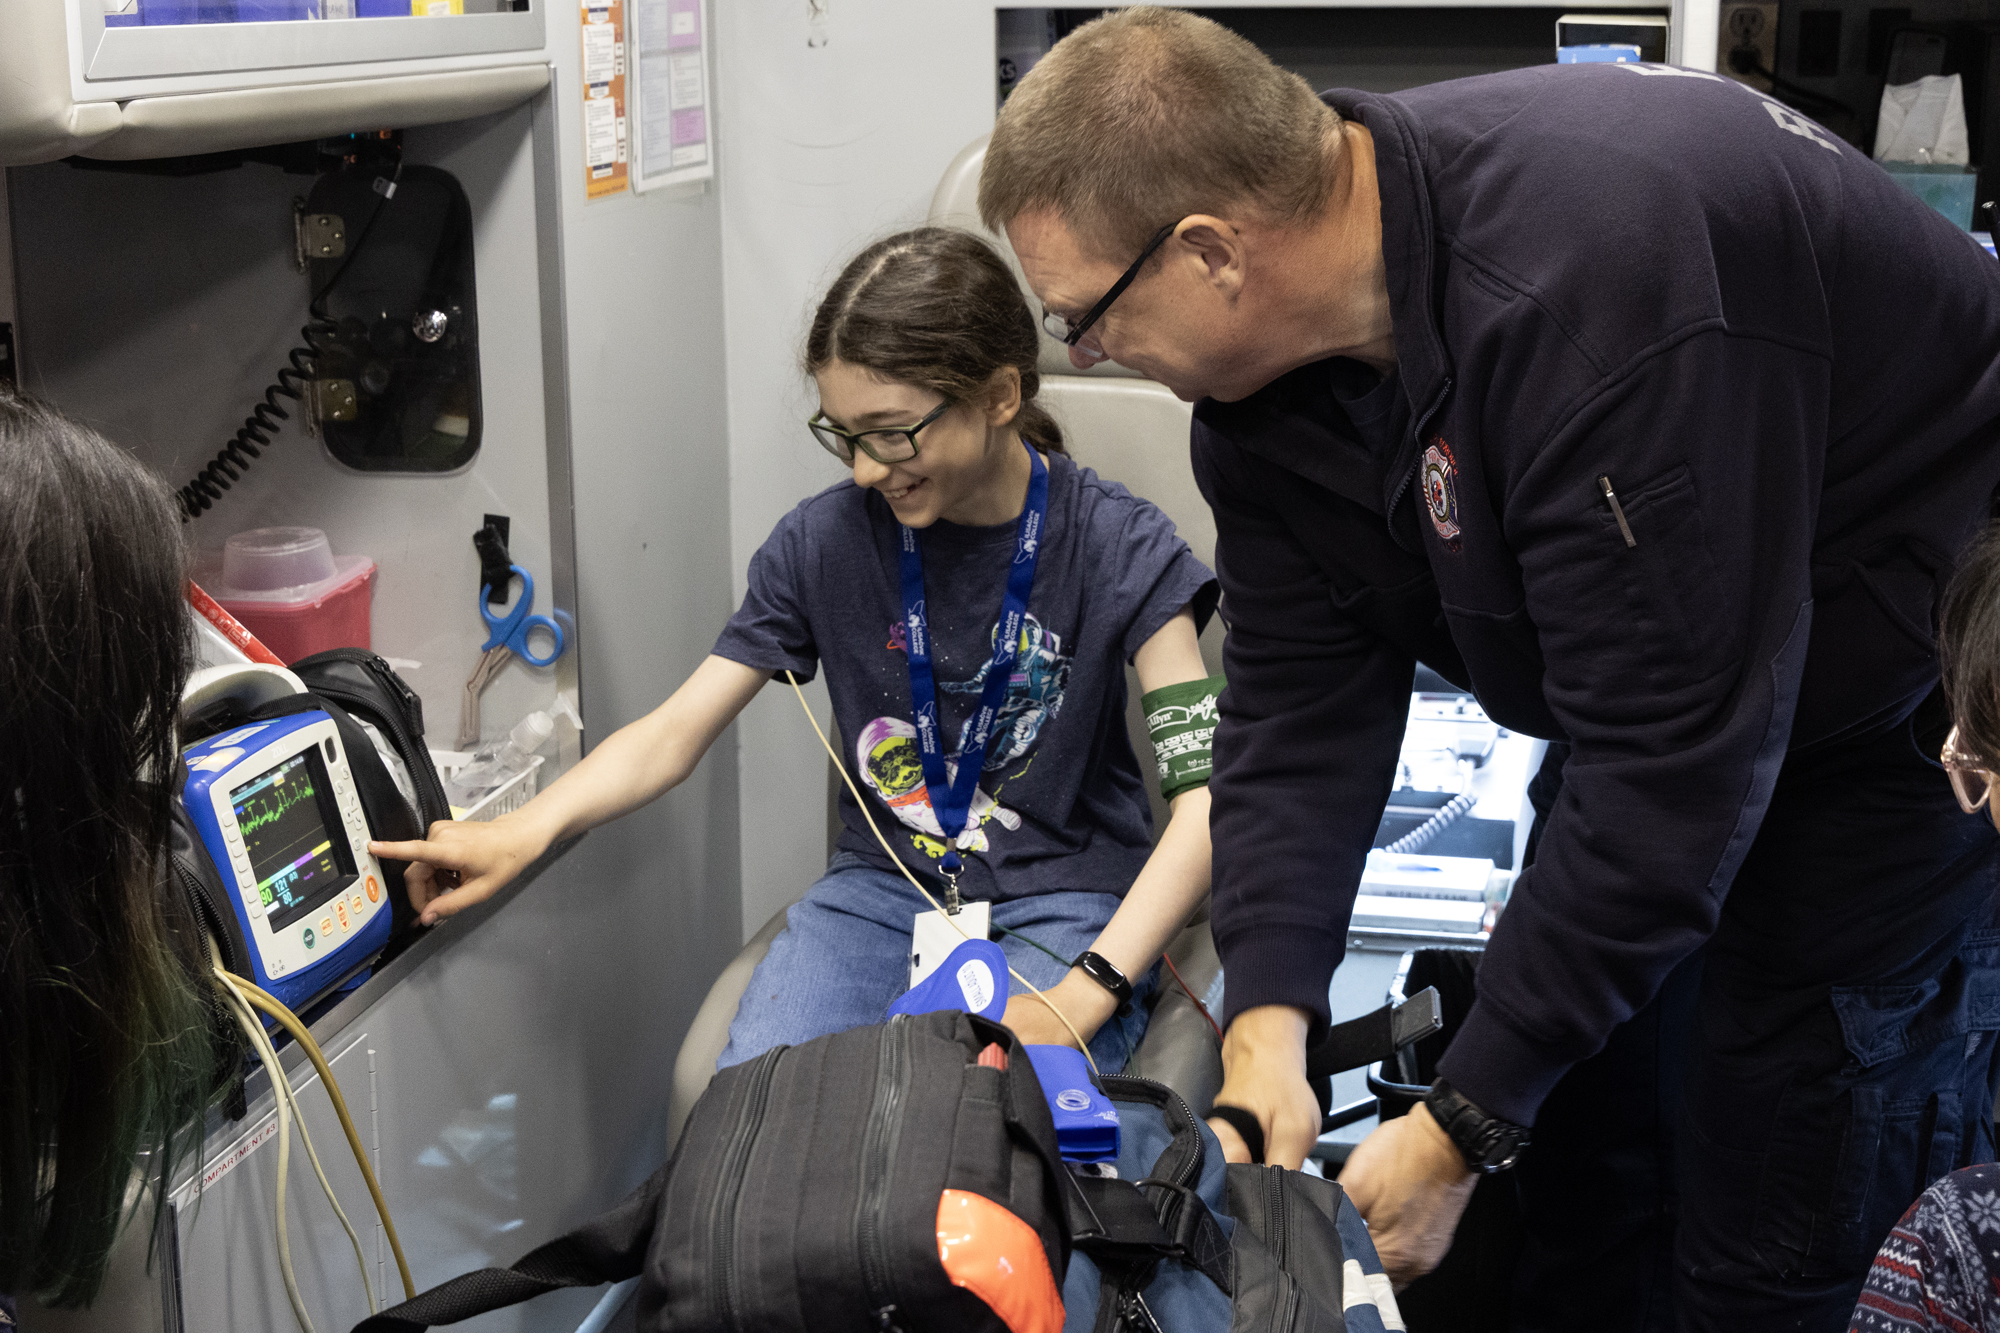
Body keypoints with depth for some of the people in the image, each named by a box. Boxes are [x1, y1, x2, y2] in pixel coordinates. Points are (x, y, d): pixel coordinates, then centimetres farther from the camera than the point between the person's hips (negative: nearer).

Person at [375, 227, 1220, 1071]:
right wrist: (527, 830, -19)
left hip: (1065, 906, -2)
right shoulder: (823, 542, -1)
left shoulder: (1115, 548, -11)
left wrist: (1085, 994, -28)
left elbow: (1208, 797, -17)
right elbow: (672, 733, 0)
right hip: (882, 886, 3)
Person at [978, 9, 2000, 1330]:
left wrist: (1461, 1130, -27)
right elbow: (1302, 698, -7)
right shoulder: (1263, 354, -10)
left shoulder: (1597, 284, -37)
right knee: (1575, 1135, 13)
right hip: (1649, 677, 8)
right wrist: (1269, 1028, -20)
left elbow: (1663, 762, -33)